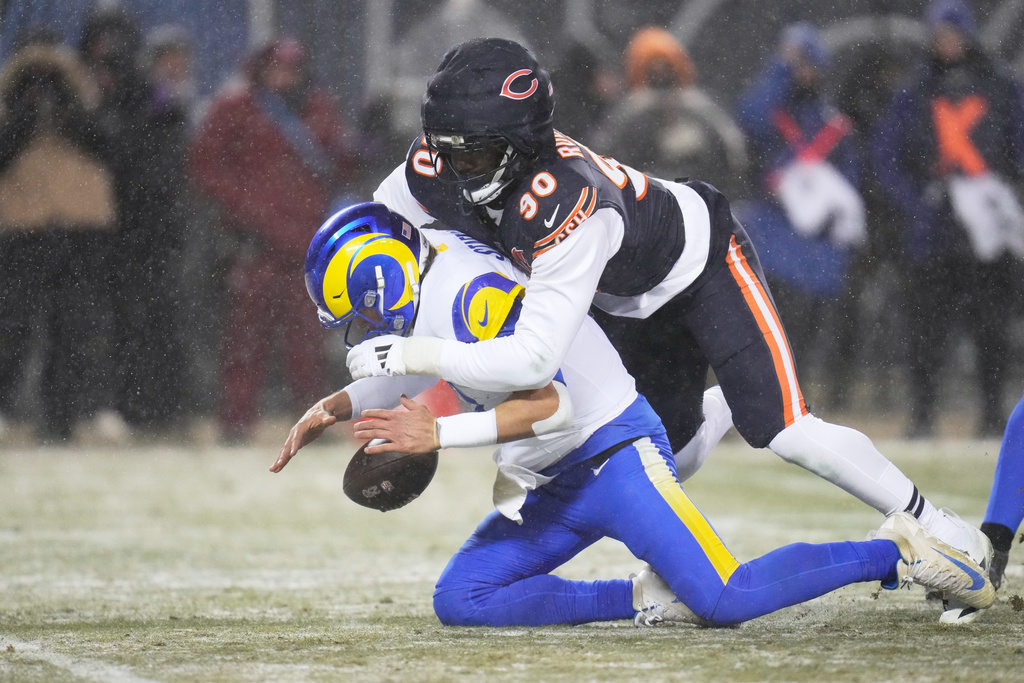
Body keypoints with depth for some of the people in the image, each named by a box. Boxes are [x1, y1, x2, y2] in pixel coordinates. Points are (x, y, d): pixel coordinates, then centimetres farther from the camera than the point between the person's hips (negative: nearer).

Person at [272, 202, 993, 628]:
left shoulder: (470, 294, -22)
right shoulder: (428, 279, 9)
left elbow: (548, 404, -28)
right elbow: (406, 377, 27)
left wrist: (437, 434, -29)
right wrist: (333, 408, 10)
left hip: (617, 452, -10)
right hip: (552, 488, 10)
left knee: (726, 600, -22)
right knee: (460, 599, -4)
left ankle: (895, 551, -2)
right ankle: (649, 601, -1)